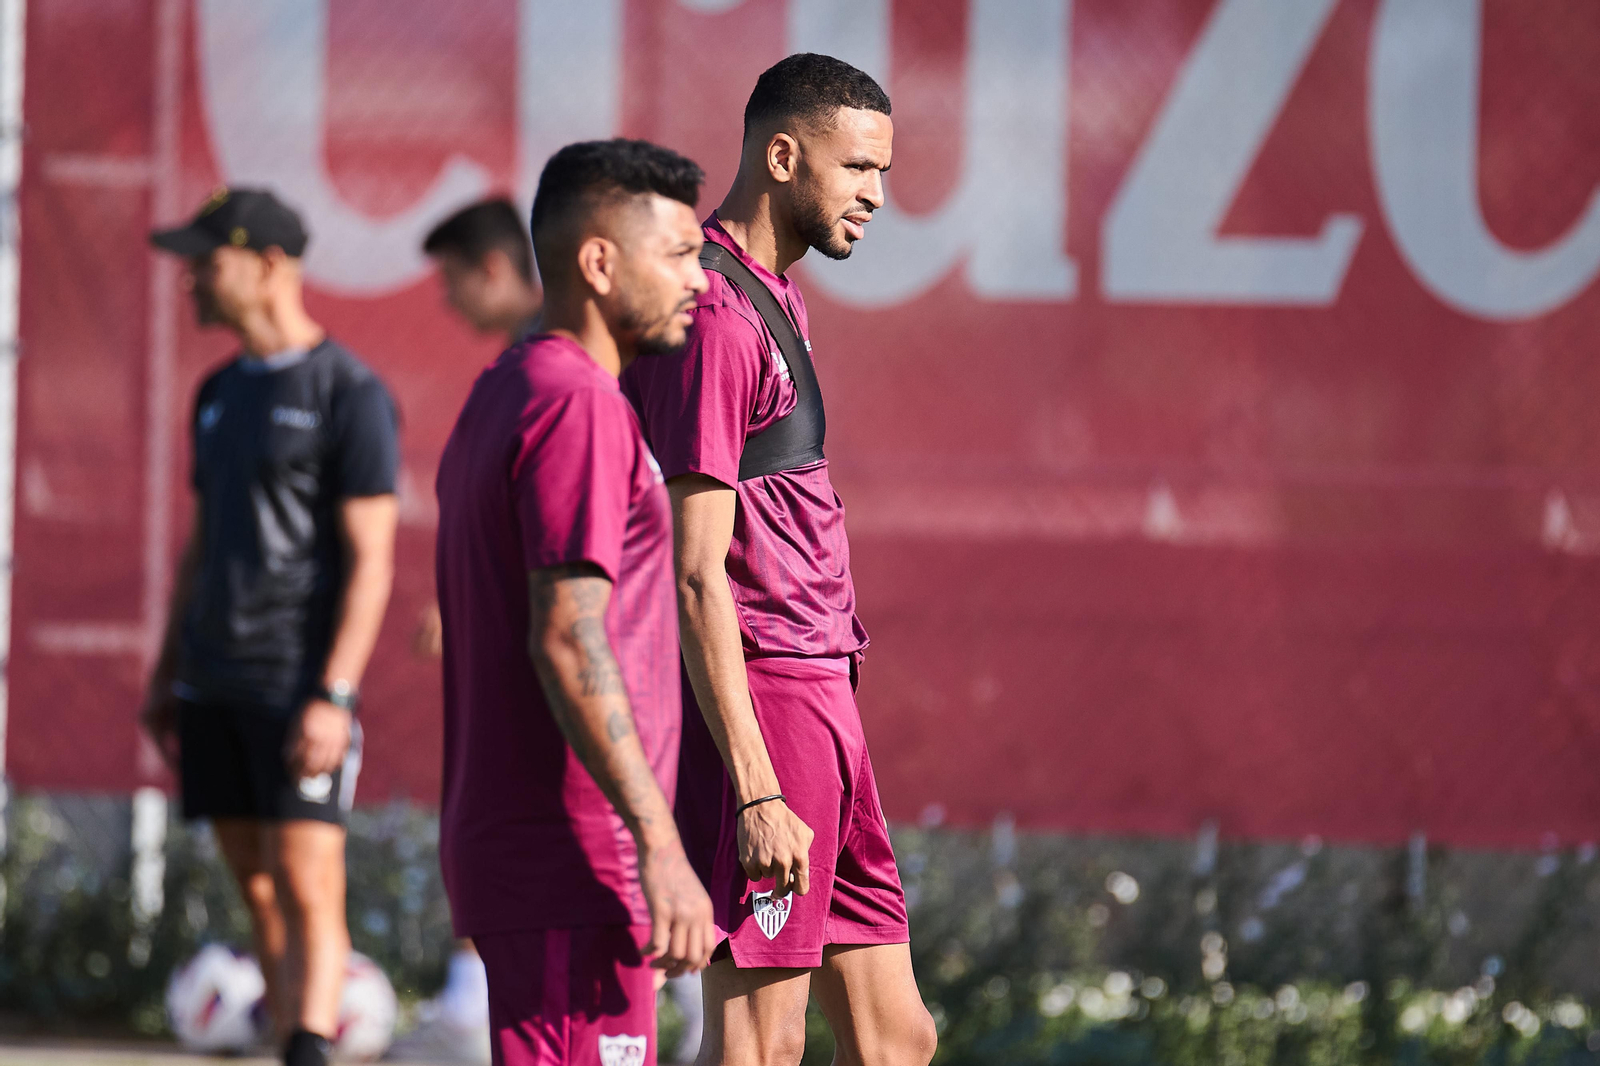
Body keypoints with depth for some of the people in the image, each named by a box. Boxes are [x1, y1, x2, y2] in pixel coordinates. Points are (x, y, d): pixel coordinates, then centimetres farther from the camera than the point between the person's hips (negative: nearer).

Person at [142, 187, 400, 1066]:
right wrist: (166, 677, 19)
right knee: (258, 893, 7)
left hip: (298, 687, -7)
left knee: (307, 891, -12)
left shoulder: (349, 393, -7)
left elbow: (371, 559, -11)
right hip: (214, 686, 7)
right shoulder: (220, 393, 17)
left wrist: (334, 696, -19)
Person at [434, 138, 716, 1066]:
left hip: (503, 843, 10)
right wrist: (660, 846, -24)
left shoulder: (496, 400, 18)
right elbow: (568, 640, -22)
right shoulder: (577, 405, -14)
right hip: (576, 870, -10)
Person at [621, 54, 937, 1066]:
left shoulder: (774, 298, 18)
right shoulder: (717, 317, -14)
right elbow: (698, 573, -19)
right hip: (760, 705, -10)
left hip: (821, 702, 10)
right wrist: (755, 792, -22)